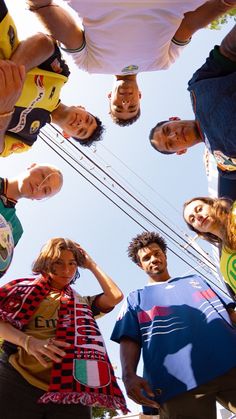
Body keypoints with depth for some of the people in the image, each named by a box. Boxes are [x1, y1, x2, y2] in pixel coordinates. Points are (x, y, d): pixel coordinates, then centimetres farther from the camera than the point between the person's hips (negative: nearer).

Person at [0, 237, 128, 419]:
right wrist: (28, 341, -16)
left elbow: (116, 296, 8)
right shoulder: (26, 287, 15)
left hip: (69, 391, 3)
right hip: (19, 383, -2)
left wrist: (91, 265, 18)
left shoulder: (81, 303, 23)